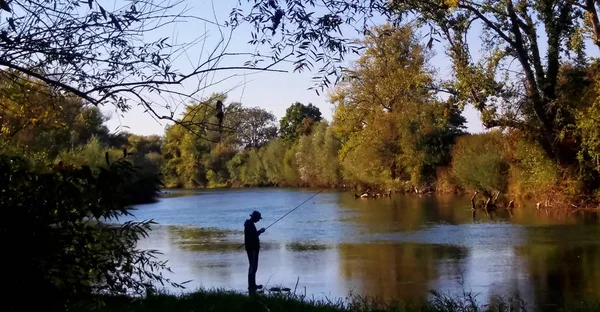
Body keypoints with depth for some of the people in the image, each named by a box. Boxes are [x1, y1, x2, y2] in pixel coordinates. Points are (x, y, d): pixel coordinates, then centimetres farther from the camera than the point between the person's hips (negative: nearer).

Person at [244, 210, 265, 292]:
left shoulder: (249, 224, 13)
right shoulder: (250, 225, -19)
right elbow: (252, 236, -24)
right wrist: (260, 231, -13)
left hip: (252, 248, 11)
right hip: (252, 248, -11)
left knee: (253, 266, 15)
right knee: (253, 267, -8)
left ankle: (252, 285, 22)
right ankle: (251, 286, -7)